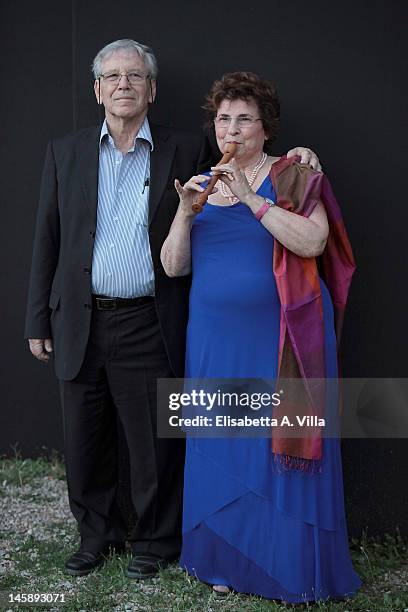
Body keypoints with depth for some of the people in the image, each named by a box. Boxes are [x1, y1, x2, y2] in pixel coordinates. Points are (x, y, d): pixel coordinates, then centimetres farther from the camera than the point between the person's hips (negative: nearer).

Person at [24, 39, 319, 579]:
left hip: (148, 327, -2)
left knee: (155, 444, 7)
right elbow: (48, 240, 8)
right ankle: (98, 534, 34)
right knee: (84, 444, 13)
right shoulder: (65, 152, 7)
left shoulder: (184, 152, 2)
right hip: (80, 324, 3)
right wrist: (38, 321, 6)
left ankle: (155, 540, 28)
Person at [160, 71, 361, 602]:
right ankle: (227, 560, 22)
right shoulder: (203, 185, 13)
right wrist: (186, 211, -10)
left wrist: (252, 199, -21)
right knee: (221, 447, 8)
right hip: (215, 336, 4)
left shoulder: (293, 176, 0)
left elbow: (313, 242, -17)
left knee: (282, 445, 0)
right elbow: (174, 266, 6)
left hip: (281, 335, -4)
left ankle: (292, 565, 15)